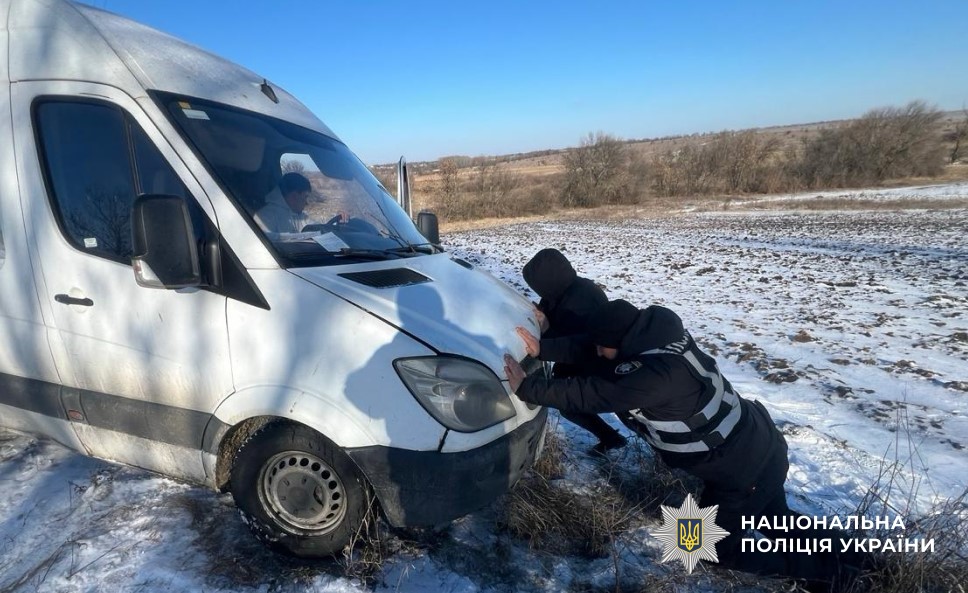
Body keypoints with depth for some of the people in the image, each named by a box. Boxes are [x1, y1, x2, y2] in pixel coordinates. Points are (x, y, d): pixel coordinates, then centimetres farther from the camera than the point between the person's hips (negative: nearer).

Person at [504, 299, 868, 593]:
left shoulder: (654, 374, -35)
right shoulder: (653, 332, -8)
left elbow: (587, 394, -31)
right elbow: (587, 348, 0)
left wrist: (526, 388, -21)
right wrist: (543, 348, -7)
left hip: (743, 470, -9)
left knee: (710, 545, 13)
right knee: (775, 520, 31)